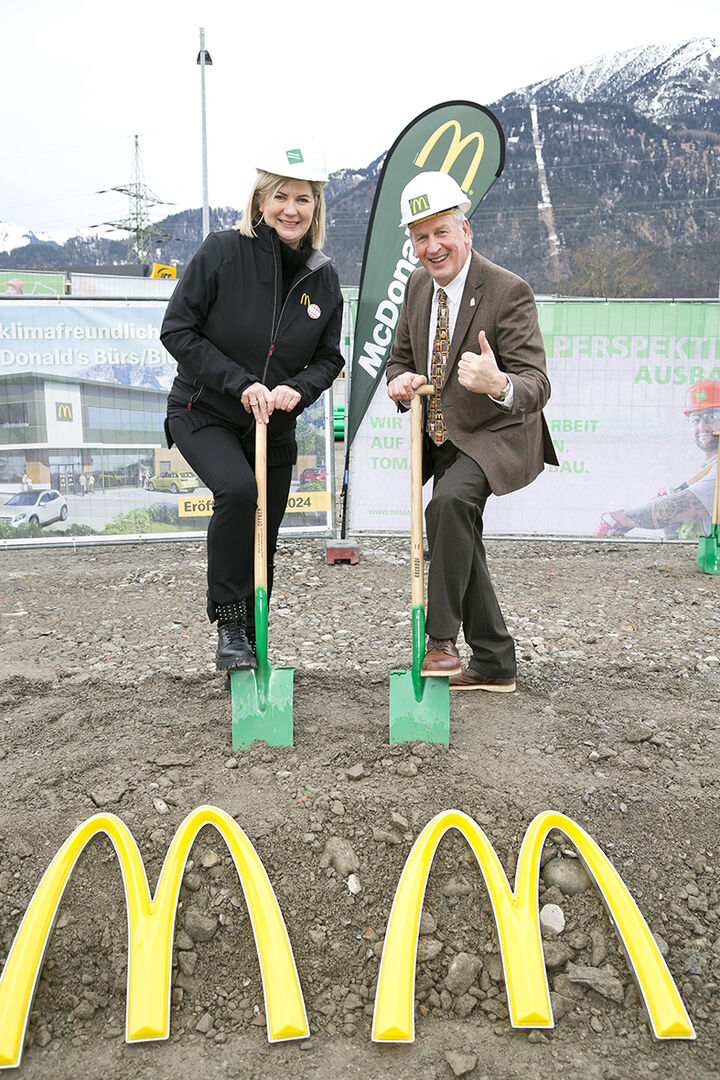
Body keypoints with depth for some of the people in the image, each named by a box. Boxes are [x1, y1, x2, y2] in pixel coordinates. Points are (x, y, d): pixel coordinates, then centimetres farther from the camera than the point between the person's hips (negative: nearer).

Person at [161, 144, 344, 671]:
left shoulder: (323, 277, -1)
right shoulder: (223, 252, -12)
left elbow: (329, 357, 6)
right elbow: (178, 331, -12)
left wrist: (298, 388, -16)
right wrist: (241, 383, -20)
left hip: (275, 427, 4)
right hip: (203, 413, -4)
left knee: (262, 544, 8)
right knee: (238, 491, -31)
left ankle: (251, 647, 27)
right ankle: (228, 623, -13)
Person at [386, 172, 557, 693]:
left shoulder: (509, 291, -19)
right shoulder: (418, 285, 2)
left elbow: (537, 385, -25)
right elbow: (401, 355, 14)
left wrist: (499, 384, -48)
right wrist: (400, 380, -11)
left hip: (497, 436, -7)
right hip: (442, 439, 8)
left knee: (450, 501, -34)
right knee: (460, 546, 10)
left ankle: (442, 638, -21)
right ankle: (494, 664, 24)